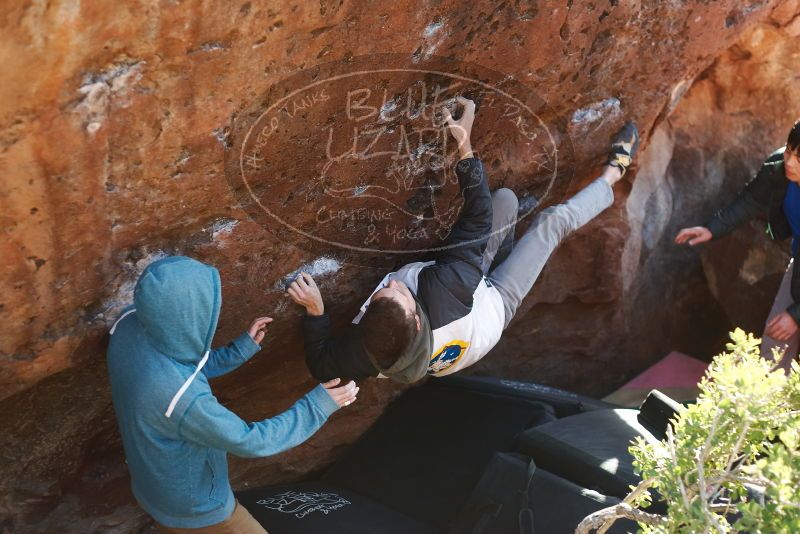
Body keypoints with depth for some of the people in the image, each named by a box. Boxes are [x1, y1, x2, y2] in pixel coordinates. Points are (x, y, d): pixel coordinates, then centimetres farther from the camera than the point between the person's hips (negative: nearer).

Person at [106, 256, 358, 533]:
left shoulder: (130, 321, -21)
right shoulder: (179, 395, -42)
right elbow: (250, 442, -26)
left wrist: (242, 348, -5)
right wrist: (319, 405, -18)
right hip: (192, 504, -7)